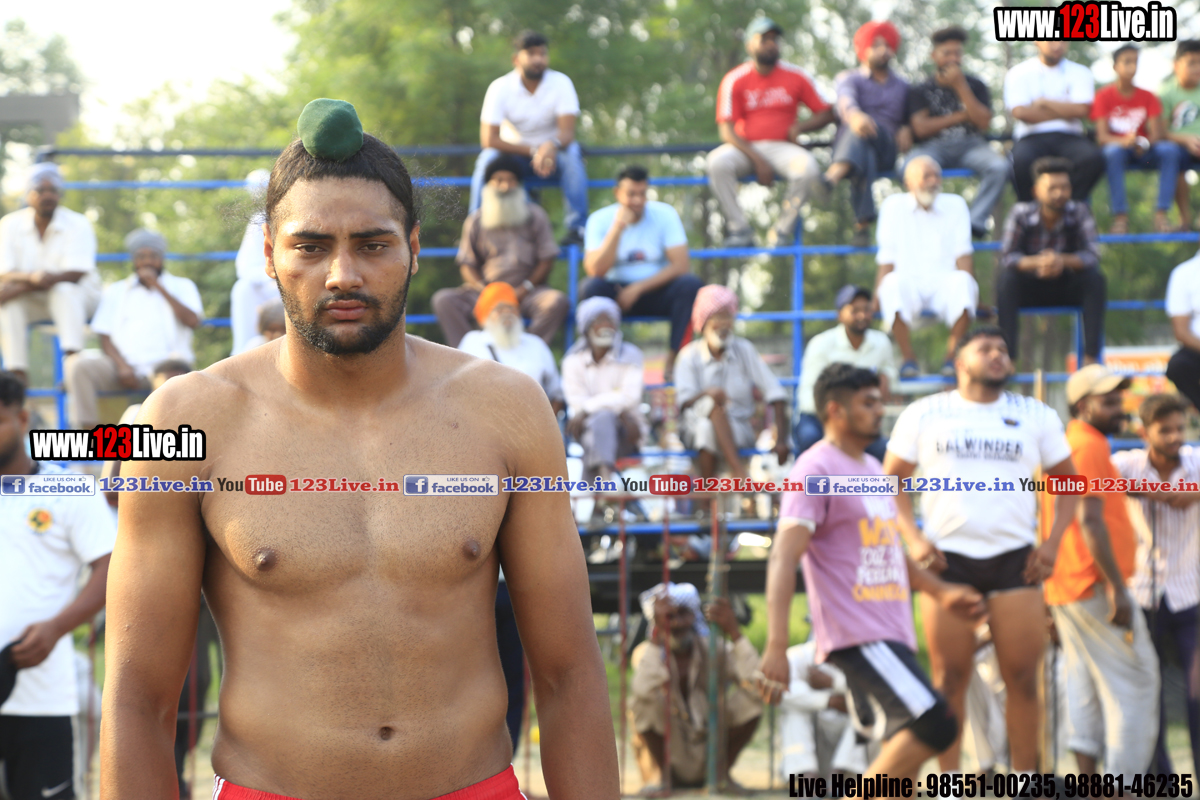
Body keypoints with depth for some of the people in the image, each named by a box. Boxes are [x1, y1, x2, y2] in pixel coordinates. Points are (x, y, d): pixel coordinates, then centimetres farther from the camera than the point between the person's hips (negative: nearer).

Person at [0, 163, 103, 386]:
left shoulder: (78, 224, -11)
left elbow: (74, 274, -22)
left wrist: (21, 286, -31)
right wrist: (31, 277, -36)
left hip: (77, 295, -2)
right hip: (31, 301, 2)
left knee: (63, 290, -36)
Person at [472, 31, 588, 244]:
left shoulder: (561, 83, -12)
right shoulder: (499, 88, -13)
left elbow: (567, 132, -23)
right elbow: (488, 140, -20)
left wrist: (552, 146, -47)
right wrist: (532, 151, -27)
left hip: (552, 155, 0)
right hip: (515, 154, 0)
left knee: (572, 152, -32)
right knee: (488, 158, -31)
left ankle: (577, 228, -30)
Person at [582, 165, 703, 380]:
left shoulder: (665, 214, -6)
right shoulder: (600, 220, -6)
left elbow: (681, 265, -14)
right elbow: (595, 271, -19)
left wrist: (638, 288, -19)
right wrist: (617, 228, -24)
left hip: (657, 290, 0)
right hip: (618, 291, 0)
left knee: (691, 284, -30)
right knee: (592, 287, -32)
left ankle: (673, 359, -23)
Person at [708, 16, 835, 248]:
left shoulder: (796, 77, 5)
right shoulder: (734, 80, 0)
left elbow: (826, 113, 10)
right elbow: (727, 130, -7)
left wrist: (800, 127, -11)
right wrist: (757, 160, -18)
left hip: (782, 148, 1)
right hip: (746, 149, 0)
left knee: (807, 166, -32)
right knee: (718, 161, -32)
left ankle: (783, 231, -18)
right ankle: (739, 230, -24)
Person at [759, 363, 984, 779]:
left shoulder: (870, 468, 20)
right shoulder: (815, 470, -9)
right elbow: (784, 557, -19)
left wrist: (941, 591, 28)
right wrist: (776, 647, -28)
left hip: (892, 635, 9)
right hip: (857, 635, -9)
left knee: (898, 770, 6)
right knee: (934, 724, -21)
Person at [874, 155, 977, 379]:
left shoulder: (955, 205, 15)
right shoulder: (893, 207, 12)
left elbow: (963, 252, 6)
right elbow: (886, 258, 8)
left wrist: (967, 287, -12)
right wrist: (878, 295, -8)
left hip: (944, 284, 1)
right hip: (909, 283, -1)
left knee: (962, 281, -35)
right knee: (893, 283, -37)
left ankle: (951, 356, -22)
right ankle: (909, 359, -23)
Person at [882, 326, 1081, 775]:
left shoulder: (1035, 416, 11)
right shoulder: (925, 415, 7)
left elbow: (1065, 480, 15)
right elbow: (892, 480, 8)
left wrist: (1052, 541, 2)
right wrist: (913, 539, -5)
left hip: (1015, 559, 1)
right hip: (947, 558, -1)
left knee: (1023, 677, -2)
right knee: (950, 678, 0)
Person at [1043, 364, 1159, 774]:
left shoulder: (1066, 445, 18)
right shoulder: (1091, 447, -12)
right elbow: (1090, 519, -22)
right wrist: (1117, 588, -23)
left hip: (1064, 587, 9)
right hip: (1095, 586, -9)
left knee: (1086, 685, 9)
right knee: (1135, 679, -5)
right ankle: (1124, 787, -7)